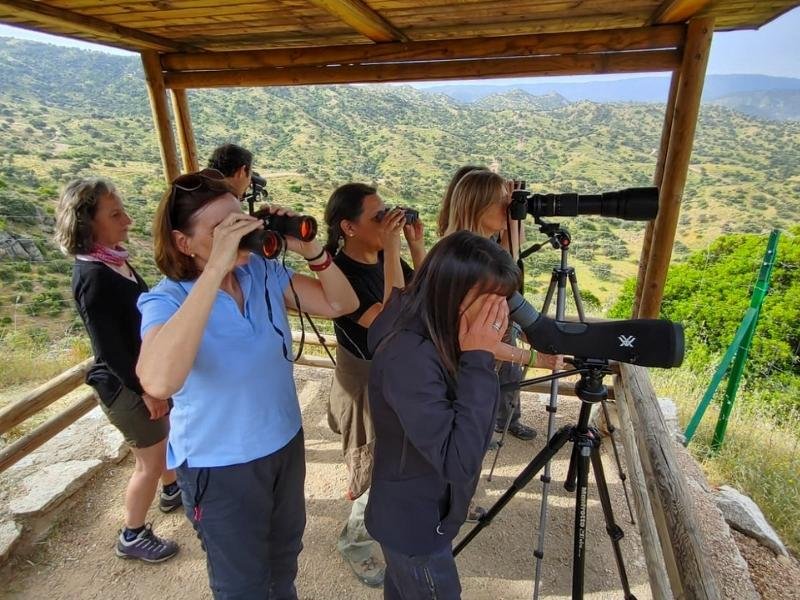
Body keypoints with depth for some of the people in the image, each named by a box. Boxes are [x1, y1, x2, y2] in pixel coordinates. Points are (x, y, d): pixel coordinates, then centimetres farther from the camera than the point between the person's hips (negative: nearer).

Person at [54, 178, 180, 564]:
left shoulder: (113, 260, 2)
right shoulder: (94, 276, -27)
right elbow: (109, 347, -25)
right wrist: (144, 389, -18)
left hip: (145, 373, 9)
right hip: (126, 384, -9)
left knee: (168, 437, 27)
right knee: (149, 461, 8)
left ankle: (172, 492, 52)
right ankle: (133, 537, 29)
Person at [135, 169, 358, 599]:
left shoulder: (263, 271, -10)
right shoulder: (166, 300, -24)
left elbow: (341, 304, -7)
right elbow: (158, 381, -45)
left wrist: (310, 250, -25)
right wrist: (216, 269, -46)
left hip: (286, 443, 5)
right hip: (219, 466, -5)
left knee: (284, 553, 31)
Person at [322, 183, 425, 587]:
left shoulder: (383, 258, -5)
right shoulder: (342, 272, -26)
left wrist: (416, 245, -10)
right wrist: (391, 251, -36)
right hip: (367, 383, -7)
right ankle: (356, 544, 35)